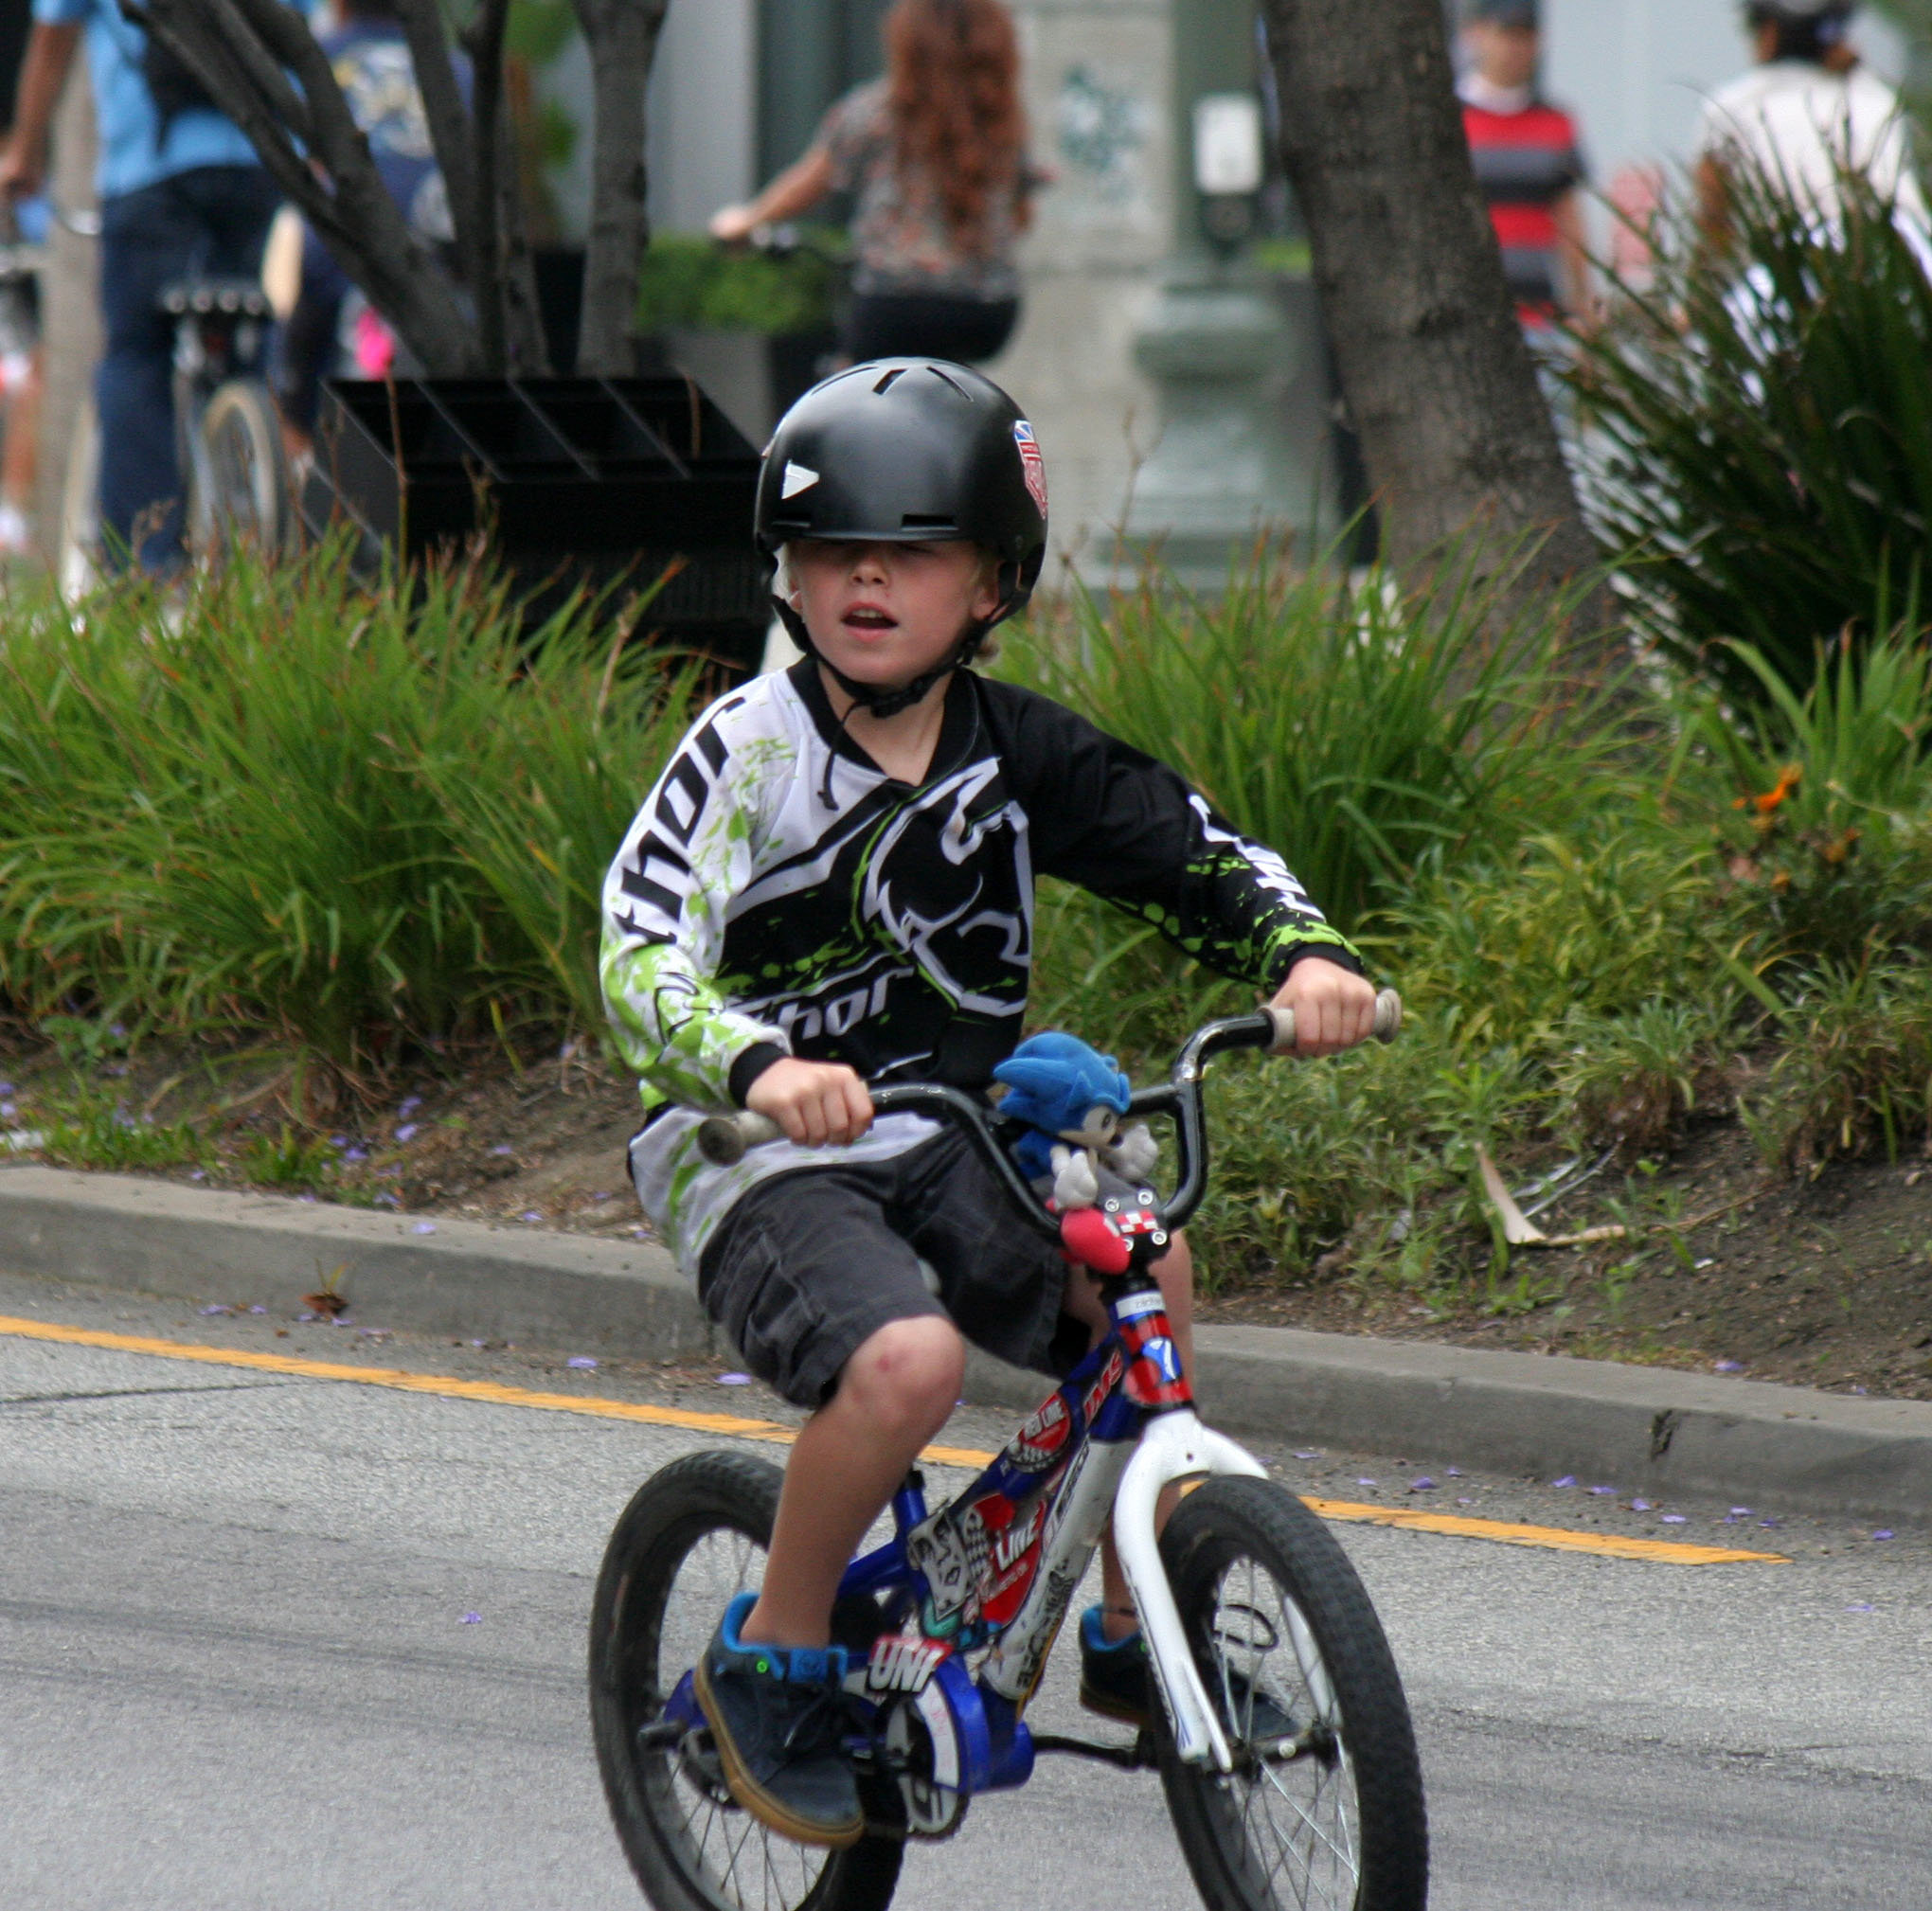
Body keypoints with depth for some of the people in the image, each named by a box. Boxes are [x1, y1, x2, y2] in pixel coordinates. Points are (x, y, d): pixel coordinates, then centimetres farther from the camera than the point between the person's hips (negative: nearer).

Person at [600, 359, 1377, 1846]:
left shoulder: (1021, 754, 2)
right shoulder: (751, 748, -12)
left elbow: (1202, 858, 5)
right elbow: (643, 958, -23)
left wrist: (1306, 955, -17)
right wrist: (763, 1068, -43)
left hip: (947, 1149, 5)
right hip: (755, 1159, -5)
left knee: (1144, 1274, -21)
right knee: (906, 1359, -32)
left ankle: (1131, 1636, -2)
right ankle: (773, 1664, -8)